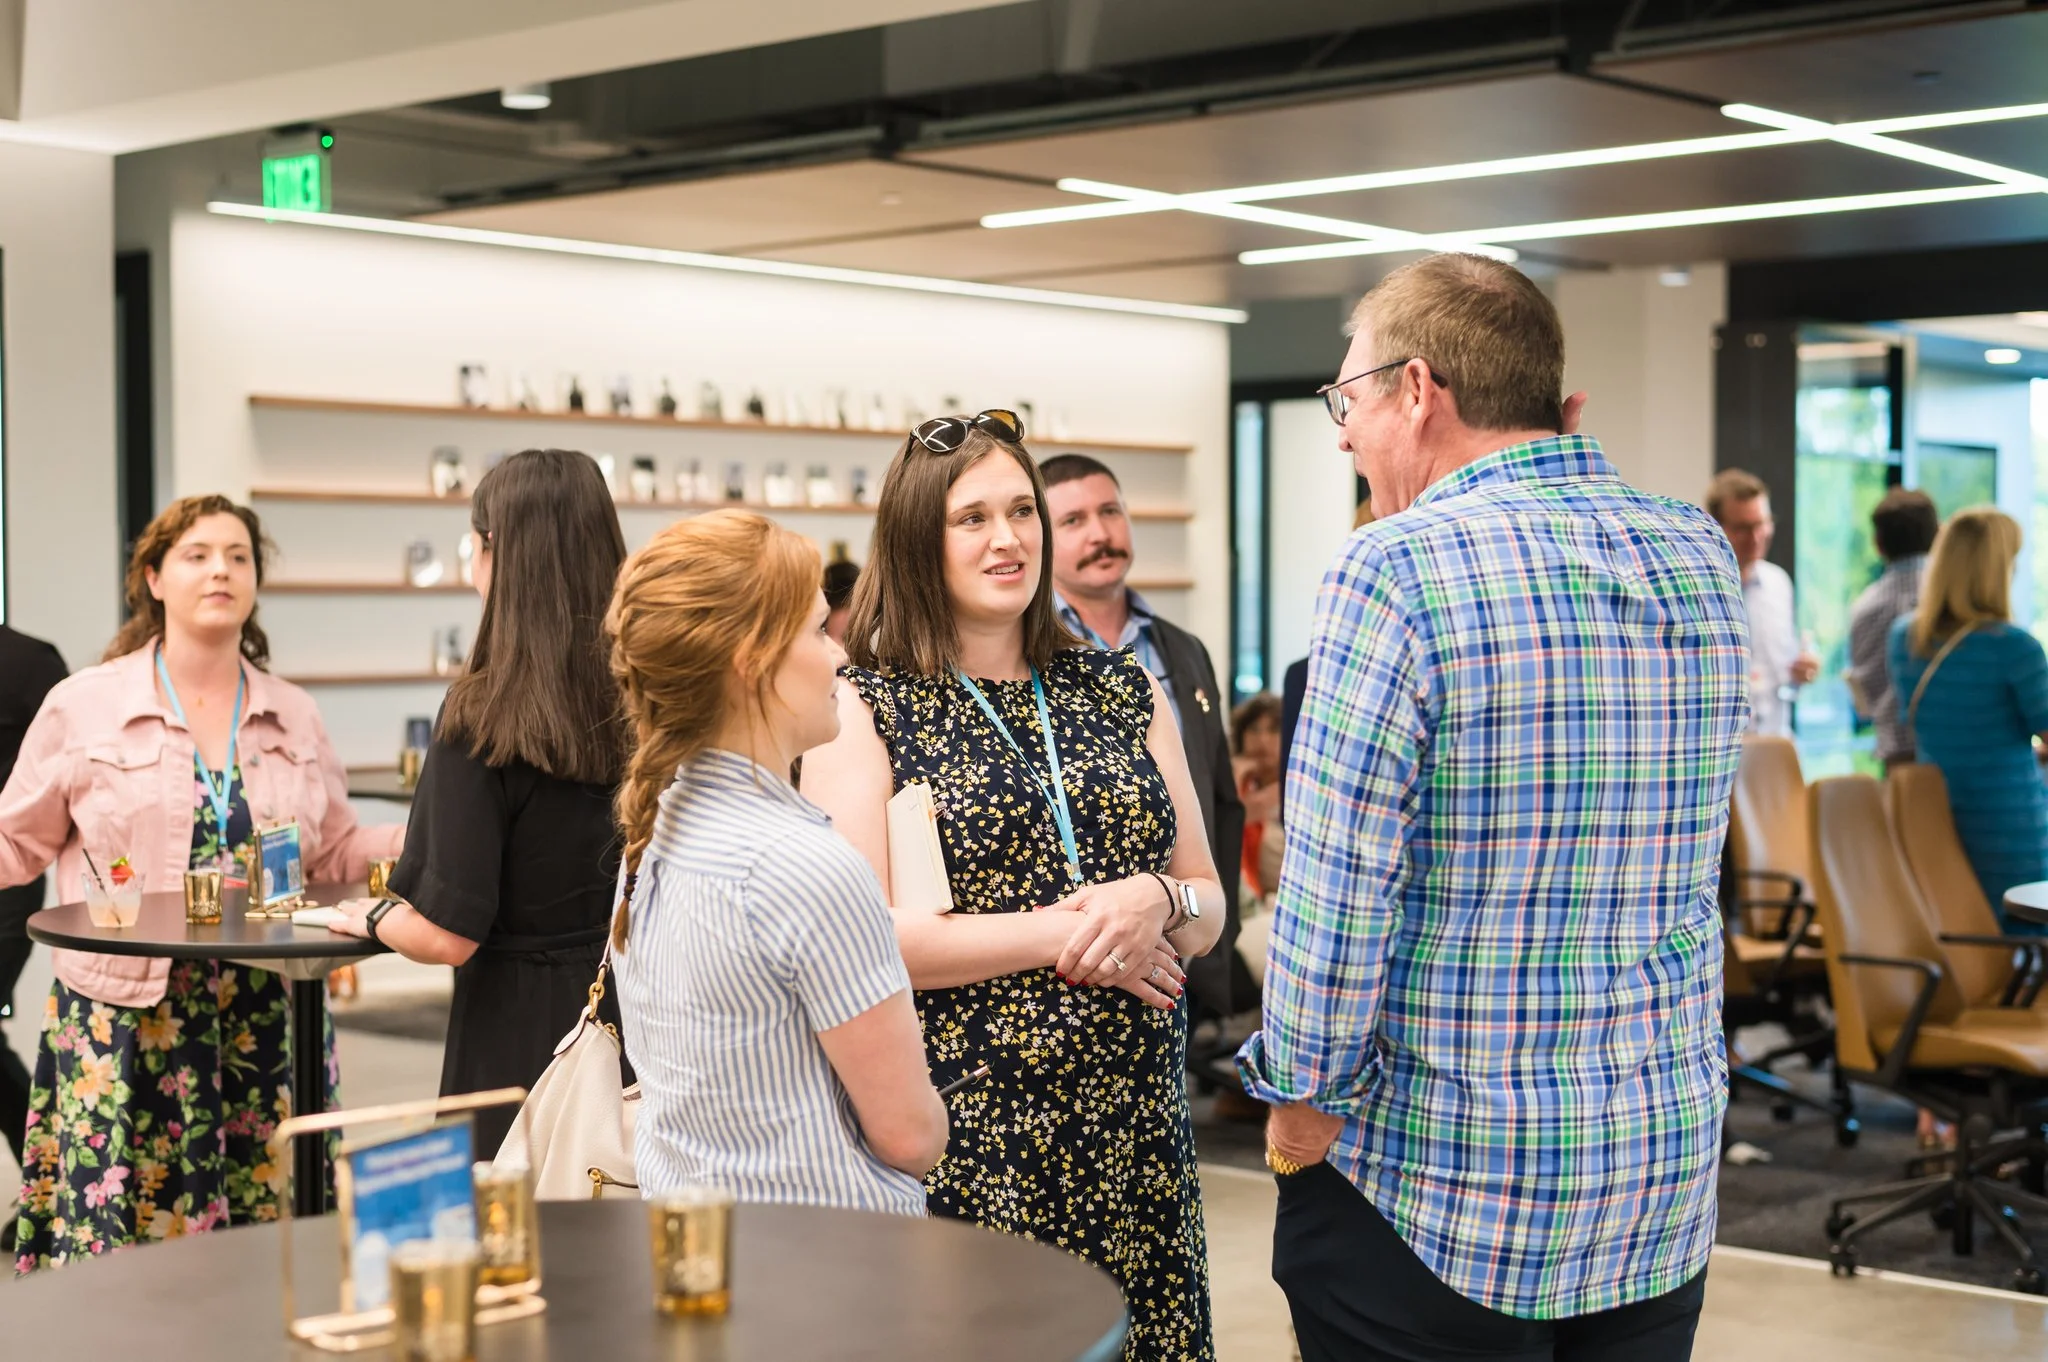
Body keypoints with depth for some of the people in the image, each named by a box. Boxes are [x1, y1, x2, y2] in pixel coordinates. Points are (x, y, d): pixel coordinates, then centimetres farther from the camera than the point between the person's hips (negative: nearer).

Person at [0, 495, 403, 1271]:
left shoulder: (294, 719, 10)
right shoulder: (84, 706, 1)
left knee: (268, 1240, 4)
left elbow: (336, 855, 15)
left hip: (264, 1025, 3)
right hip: (125, 1023, -3)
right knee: (117, 1238, -3)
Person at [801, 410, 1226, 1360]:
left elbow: (1206, 907, 13)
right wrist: (1057, 934, -13)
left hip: (1133, 1127, 4)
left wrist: (1155, 902, -10)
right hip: (964, 1135, -4)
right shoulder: (864, 710, -1)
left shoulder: (1123, 690, 12)